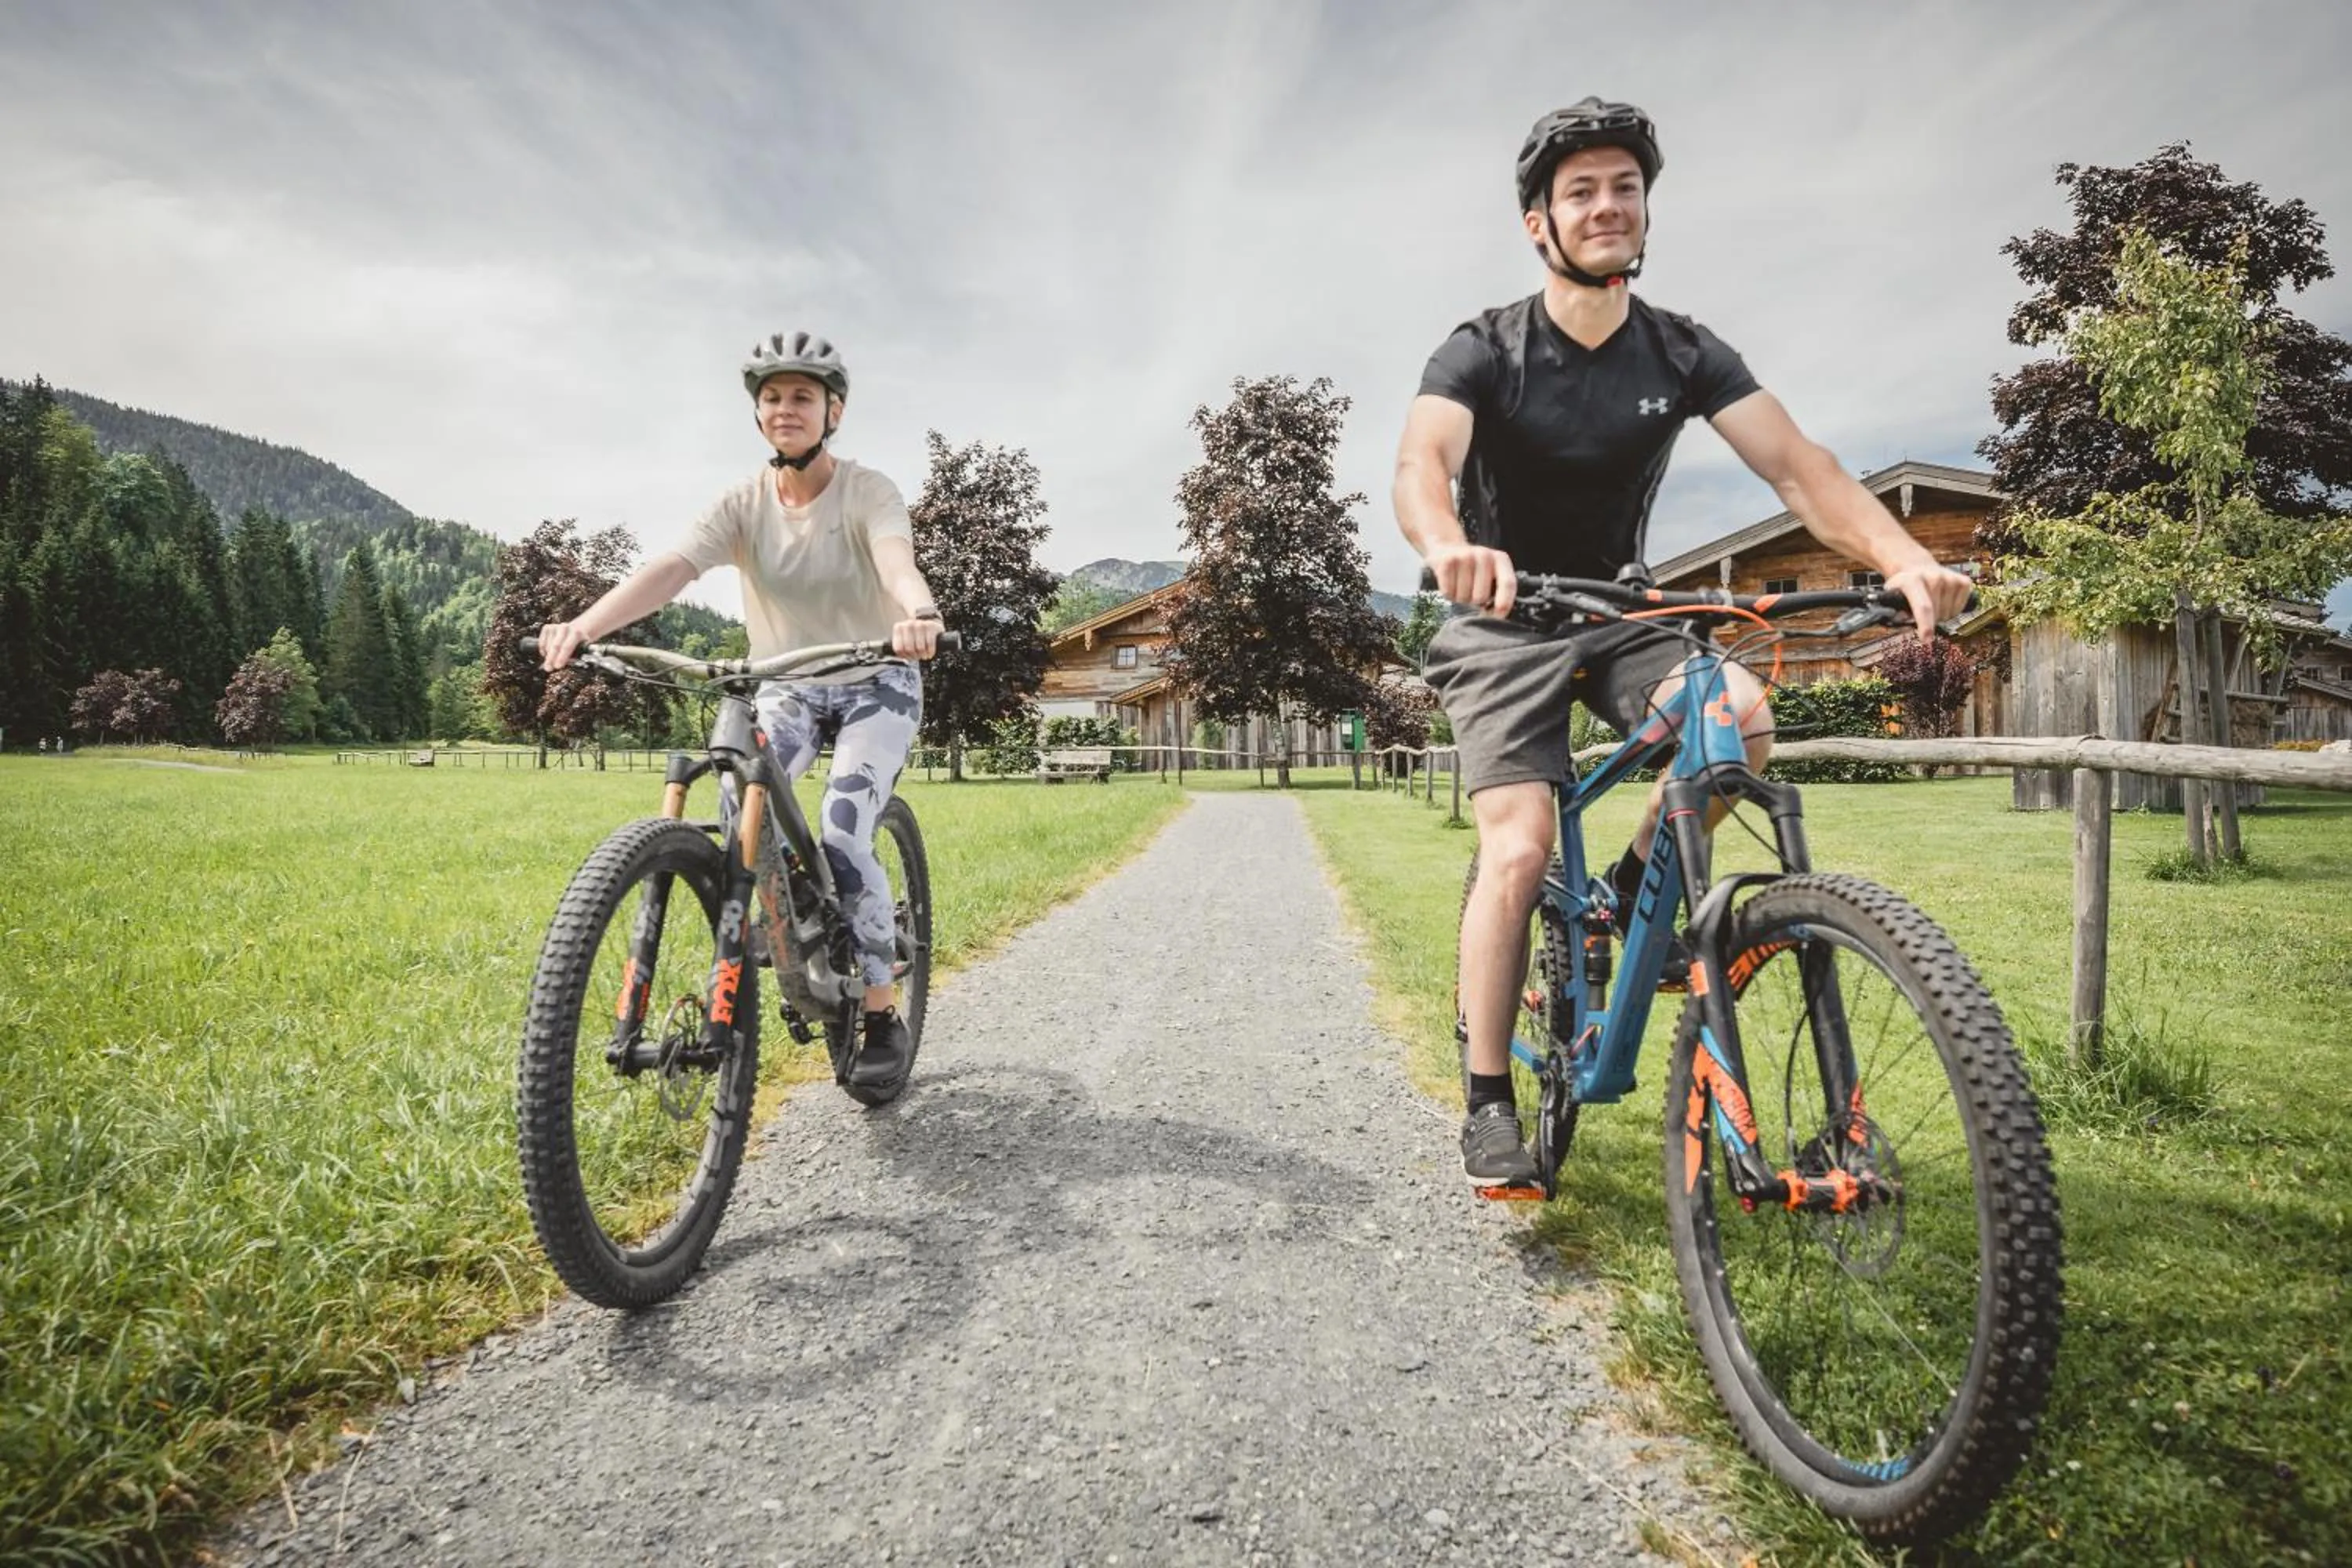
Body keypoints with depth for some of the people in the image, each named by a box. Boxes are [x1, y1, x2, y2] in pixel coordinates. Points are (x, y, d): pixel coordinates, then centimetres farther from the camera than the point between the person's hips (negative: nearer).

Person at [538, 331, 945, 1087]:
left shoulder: (868, 491, -16)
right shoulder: (744, 505, -7)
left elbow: (897, 561, -38)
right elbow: (670, 568, -24)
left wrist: (919, 616, -62)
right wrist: (584, 624, -43)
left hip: (876, 683, -3)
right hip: (787, 685, 3)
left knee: (842, 836, -21)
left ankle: (882, 1015, -5)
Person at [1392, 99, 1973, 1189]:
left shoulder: (1685, 354, -3)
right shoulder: (1482, 352, -12)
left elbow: (1796, 463, -14)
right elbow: (1421, 464, -32)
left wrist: (1904, 555, -33)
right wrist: (1449, 549, -57)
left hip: (1620, 618, 4)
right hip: (1506, 627, -3)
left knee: (1739, 712, -27)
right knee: (1520, 849, -19)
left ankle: (1635, 894, 1)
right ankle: (1490, 1105, -4)